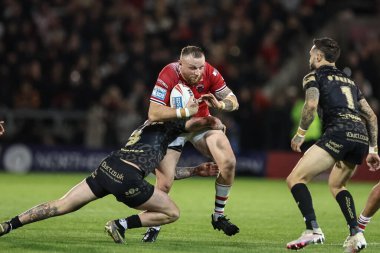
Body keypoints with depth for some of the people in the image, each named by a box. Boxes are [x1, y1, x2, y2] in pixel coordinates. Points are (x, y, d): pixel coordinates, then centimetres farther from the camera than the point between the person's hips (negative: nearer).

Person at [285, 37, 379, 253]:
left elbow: (311, 104, -9)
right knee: (336, 185, 29)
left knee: (295, 179, -7)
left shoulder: (315, 76, 11)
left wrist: (300, 134, 2)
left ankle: (313, 230, -25)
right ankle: (356, 234, 13)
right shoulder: (348, 80, 31)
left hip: (339, 133, -7)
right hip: (362, 137, 7)